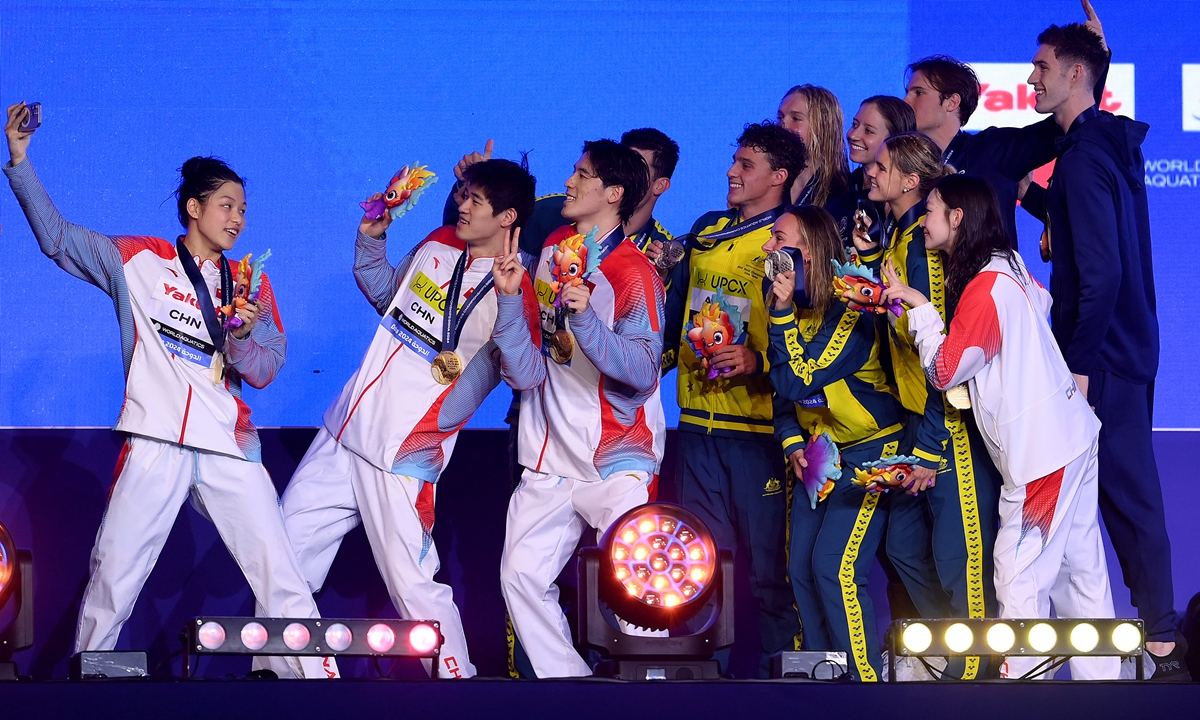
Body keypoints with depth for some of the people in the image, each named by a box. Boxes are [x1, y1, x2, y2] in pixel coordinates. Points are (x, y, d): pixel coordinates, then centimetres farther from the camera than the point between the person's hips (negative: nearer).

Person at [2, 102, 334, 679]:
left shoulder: (250, 285, 15)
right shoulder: (138, 261, 8)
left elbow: (264, 372, 10)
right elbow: (57, 237, 4)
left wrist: (242, 337, -12)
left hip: (229, 448, 2)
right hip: (155, 444, -2)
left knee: (281, 579, -4)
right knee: (112, 581, -3)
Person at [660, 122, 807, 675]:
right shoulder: (706, 232, 16)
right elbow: (675, 311, 26)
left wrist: (758, 361, -21)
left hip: (758, 426, -6)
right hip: (699, 419, 6)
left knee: (767, 562, -4)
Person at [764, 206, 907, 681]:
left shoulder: (848, 309, -21)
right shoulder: (791, 307, 4)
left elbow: (798, 383, -27)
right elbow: (781, 392, 11)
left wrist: (783, 313, -27)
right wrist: (792, 443, -5)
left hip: (871, 449, -8)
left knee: (835, 567, -17)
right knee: (800, 567, 3)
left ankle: (864, 678, -10)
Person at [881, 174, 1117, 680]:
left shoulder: (984, 288, -19)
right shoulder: (1009, 266, 8)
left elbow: (943, 371, -14)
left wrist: (919, 307, -7)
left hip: (1040, 452, -10)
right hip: (1070, 435, 10)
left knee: (1020, 580, -6)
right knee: (1080, 568, 13)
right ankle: (1099, 674, 19)